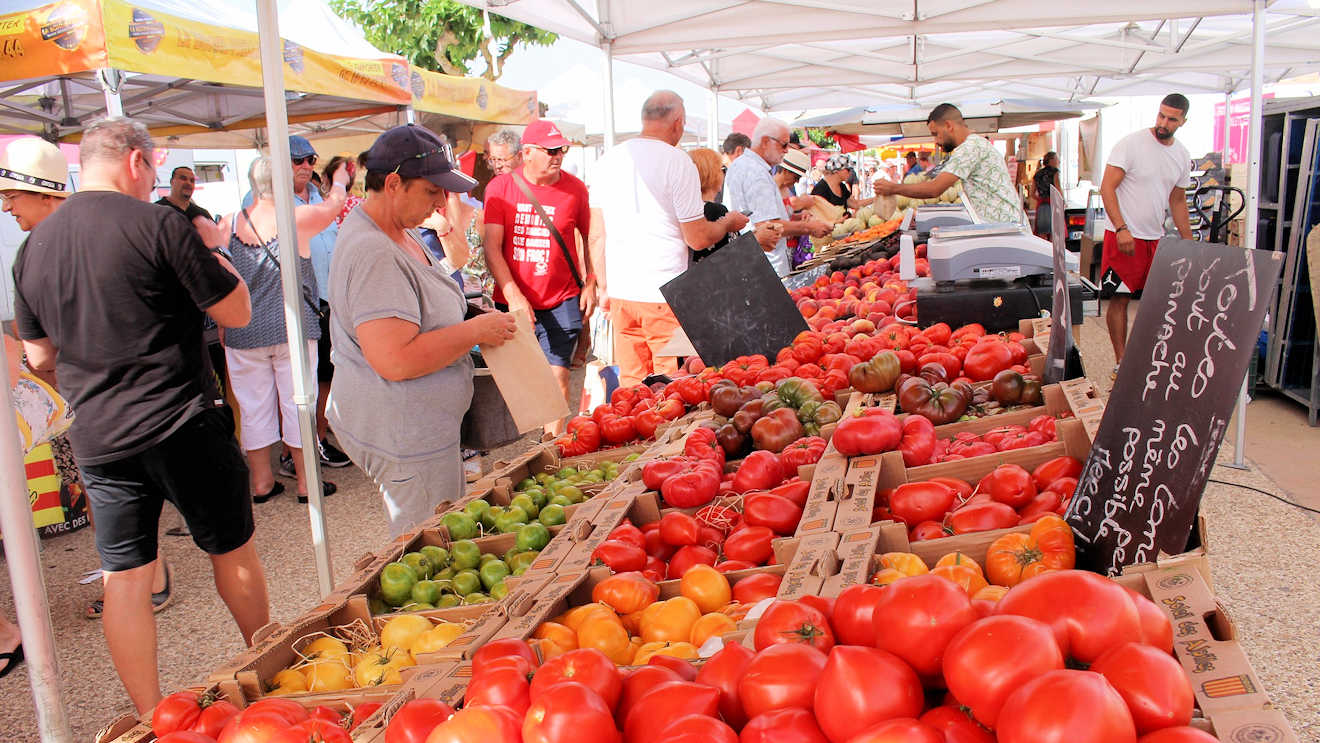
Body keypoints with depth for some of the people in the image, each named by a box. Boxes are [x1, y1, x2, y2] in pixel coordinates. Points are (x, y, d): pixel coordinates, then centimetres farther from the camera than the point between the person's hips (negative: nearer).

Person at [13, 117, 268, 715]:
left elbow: (39, 357, 15)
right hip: (183, 428, -5)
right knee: (232, 552, 14)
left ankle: (150, 717, 21)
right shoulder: (159, 225, -12)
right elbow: (237, 313, -8)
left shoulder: (32, 246, 7)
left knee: (124, 577, 11)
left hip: (96, 441, 5)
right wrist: (213, 257, 8)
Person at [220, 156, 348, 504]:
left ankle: (261, 481, 22)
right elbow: (334, 203, 11)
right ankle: (306, 482, 16)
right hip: (292, 328, -2)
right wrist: (340, 181, 33)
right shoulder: (297, 218, -8)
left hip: (243, 333, 3)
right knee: (297, 403, 7)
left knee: (253, 407, 11)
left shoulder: (228, 224, -1)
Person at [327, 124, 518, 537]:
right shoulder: (373, 254, -24)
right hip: (402, 436, -10)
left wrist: (469, 325, 10)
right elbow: (396, 360, -32)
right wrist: (475, 331, -20)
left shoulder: (399, 232, 11)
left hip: (413, 424, 11)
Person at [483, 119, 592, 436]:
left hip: (562, 301, 0)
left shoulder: (575, 188, 0)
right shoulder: (501, 187, -1)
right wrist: (513, 295, -14)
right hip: (512, 300, 1)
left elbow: (592, 236, 14)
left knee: (557, 373, -3)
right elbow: (491, 246, -5)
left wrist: (591, 283, 5)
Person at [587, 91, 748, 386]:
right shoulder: (679, 163, -8)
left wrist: (603, 287, 19)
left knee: (630, 382, 12)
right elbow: (698, 239, -7)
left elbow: (596, 237, 11)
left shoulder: (606, 162, 7)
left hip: (620, 293, 5)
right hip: (665, 294, -5)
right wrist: (728, 222, 12)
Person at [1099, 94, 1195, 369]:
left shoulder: (1182, 156, 10)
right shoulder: (1131, 144, -9)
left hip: (1156, 237, 6)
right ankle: (1121, 361, 2)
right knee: (1119, 299, -6)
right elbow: (1107, 188, -13)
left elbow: (1178, 201, 20)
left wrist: (1189, 243, 17)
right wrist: (1122, 229, -22)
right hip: (1124, 236, -6)